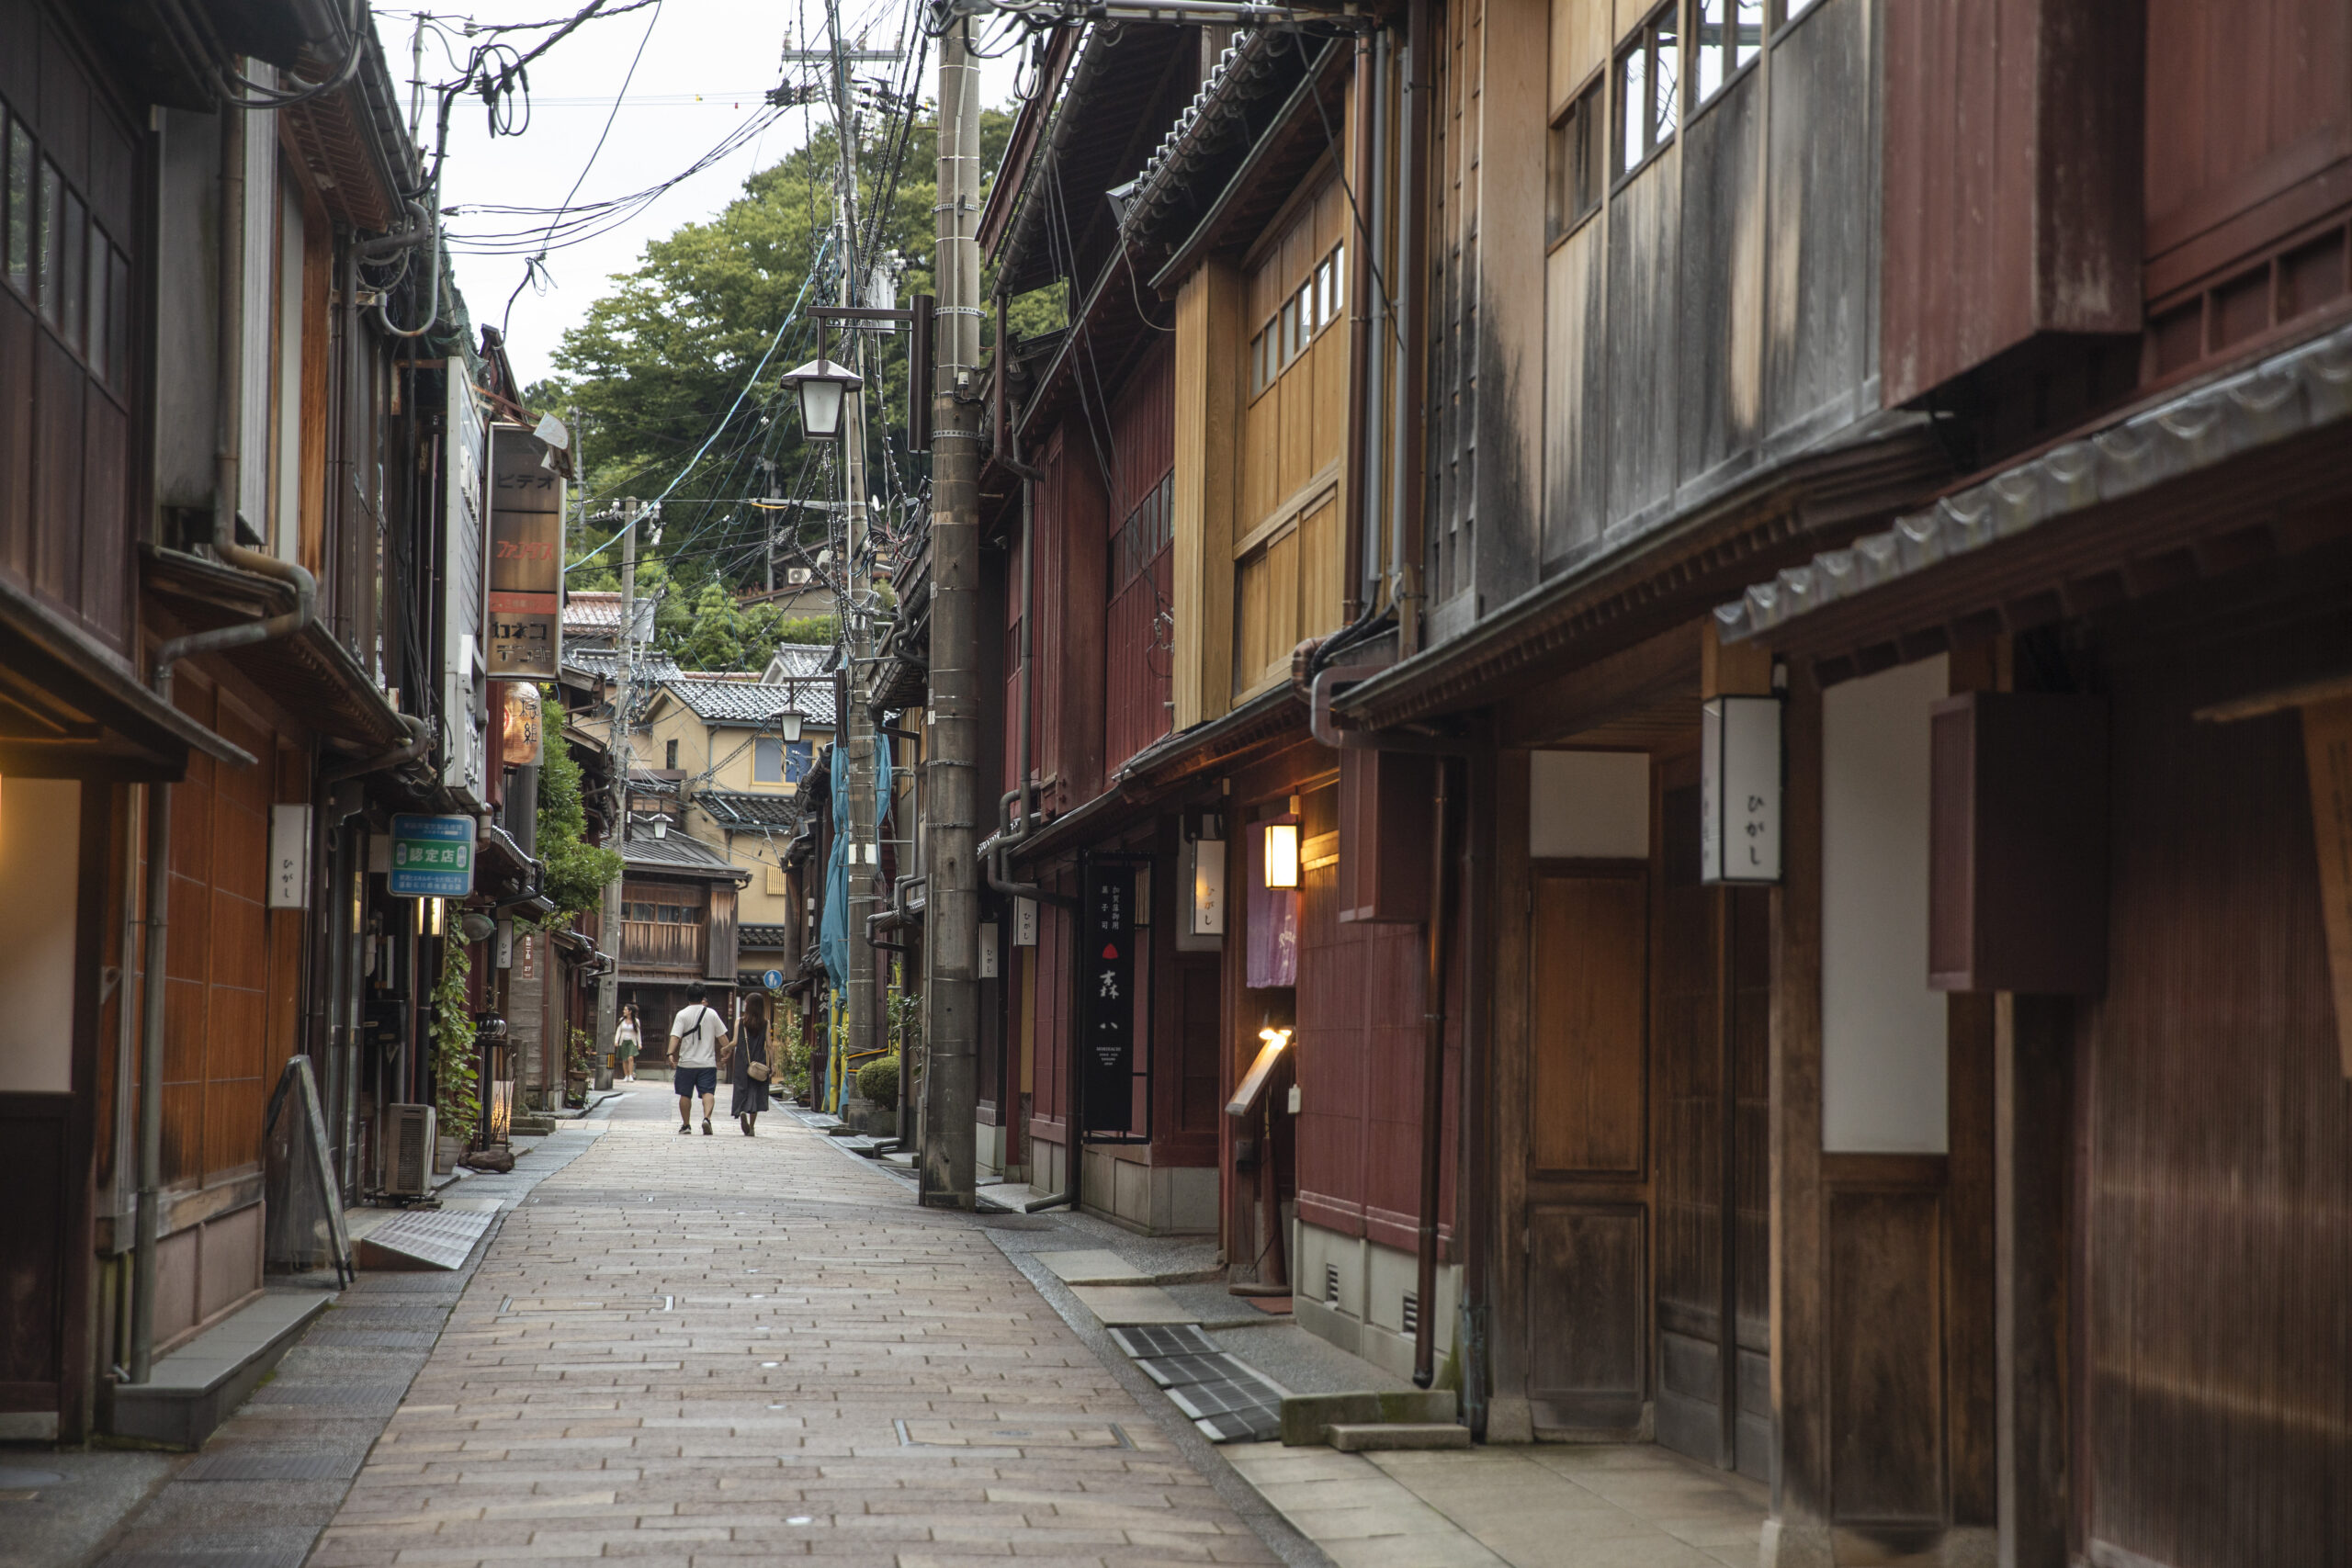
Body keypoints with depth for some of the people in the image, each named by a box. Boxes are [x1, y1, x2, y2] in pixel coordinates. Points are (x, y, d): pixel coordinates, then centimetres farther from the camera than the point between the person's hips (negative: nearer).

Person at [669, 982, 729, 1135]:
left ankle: (686, 1124, 19)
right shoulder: (711, 1013, 3)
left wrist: (670, 1053, -21)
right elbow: (722, 1036, 8)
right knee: (708, 1092, -6)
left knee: (685, 1095, 12)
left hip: (687, 1062, 0)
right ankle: (707, 1118, -29)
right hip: (708, 1062, 0)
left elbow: (675, 1036, -14)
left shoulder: (682, 1014, -3)